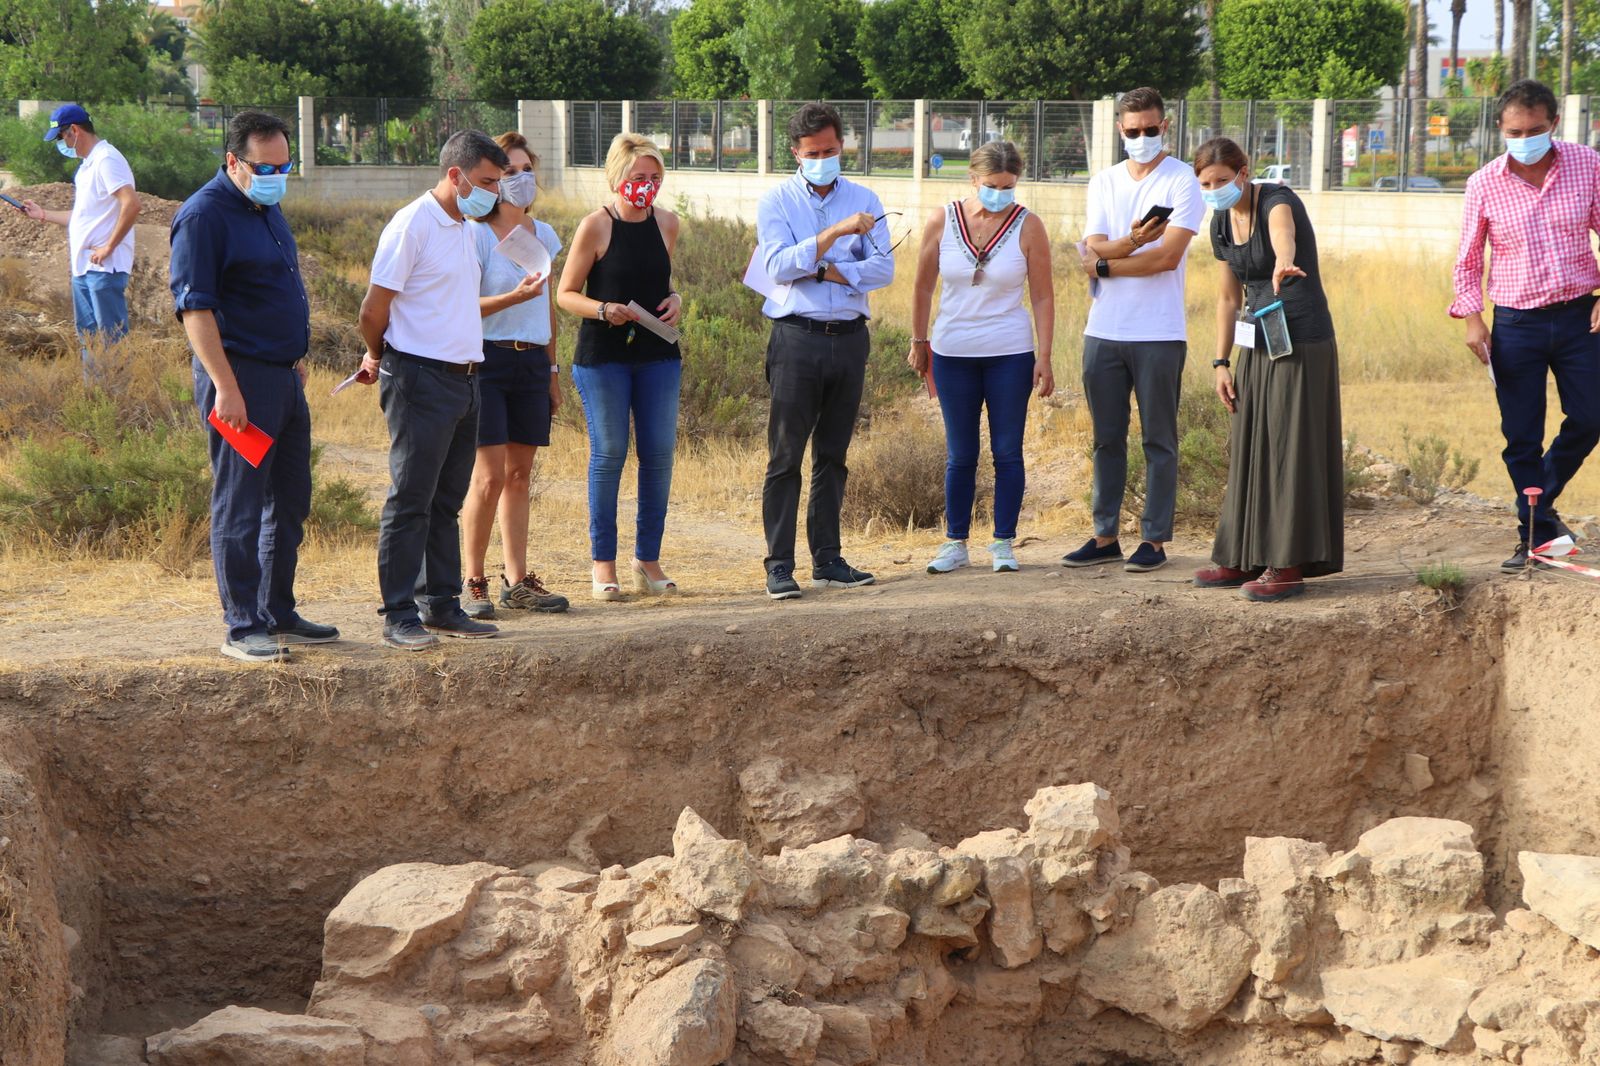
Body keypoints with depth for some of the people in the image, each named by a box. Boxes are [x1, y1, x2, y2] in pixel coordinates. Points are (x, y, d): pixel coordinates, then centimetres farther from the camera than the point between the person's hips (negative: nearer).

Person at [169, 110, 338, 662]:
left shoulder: (266, 207, 15)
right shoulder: (204, 214, -13)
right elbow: (194, 306, -18)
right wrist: (225, 386, -23)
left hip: (284, 376, 9)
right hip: (240, 377, -9)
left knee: (289, 503, 13)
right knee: (240, 507, -4)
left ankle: (278, 613, 23)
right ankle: (242, 628, 0)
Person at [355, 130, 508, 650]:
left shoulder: (463, 228, 16)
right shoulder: (412, 225, -12)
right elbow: (374, 309, -11)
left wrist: (380, 358, 17)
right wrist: (381, 358, 7)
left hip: (463, 378, 8)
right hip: (422, 379, -8)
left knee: (446, 502, 12)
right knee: (410, 501, -4)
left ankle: (441, 605, 19)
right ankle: (399, 616, 0)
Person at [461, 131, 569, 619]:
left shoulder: (543, 235, 12)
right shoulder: (476, 235, -7)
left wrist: (551, 369, 18)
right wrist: (515, 296, -26)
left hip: (532, 362, 6)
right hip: (487, 360, -6)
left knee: (519, 474, 8)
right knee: (490, 476, -9)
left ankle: (517, 582, 13)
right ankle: (472, 583, 0)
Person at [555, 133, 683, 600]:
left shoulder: (667, 223, 6)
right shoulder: (595, 226, -8)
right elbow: (566, 294, -4)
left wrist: (674, 300, 1)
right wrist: (604, 310, -21)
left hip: (658, 355, 4)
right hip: (603, 355, -4)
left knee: (660, 453, 3)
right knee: (608, 453, -2)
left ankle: (648, 558, 14)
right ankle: (602, 561, 9)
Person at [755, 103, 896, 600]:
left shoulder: (864, 200, 10)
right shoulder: (776, 202, 2)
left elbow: (883, 268, -1)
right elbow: (778, 266, -13)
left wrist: (825, 271, -11)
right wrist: (835, 233, -20)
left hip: (849, 337, 3)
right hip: (797, 339, -3)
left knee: (833, 455, 9)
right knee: (786, 457, -5)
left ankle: (827, 560, 14)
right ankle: (779, 566, -4)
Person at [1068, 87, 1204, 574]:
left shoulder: (1183, 181, -3)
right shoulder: (1104, 182, 12)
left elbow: (1168, 256, -13)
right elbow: (1094, 248, -1)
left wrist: (1105, 264, -6)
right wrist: (1131, 245, -21)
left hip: (1158, 333, -5)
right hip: (1103, 332, 5)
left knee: (1158, 440, 2)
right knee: (1107, 439, 9)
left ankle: (1155, 539, 6)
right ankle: (1105, 536, 15)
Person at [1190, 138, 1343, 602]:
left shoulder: (1277, 201, -16)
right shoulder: (1222, 223, 6)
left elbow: (1282, 232, -42)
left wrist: (1283, 264, -65)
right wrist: (1221, 362, 11)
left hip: (1301, 341, -8)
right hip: (1257, 344, 8)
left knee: (1290, 449, -6)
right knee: (1249, 448, 11)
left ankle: (1288, 566, -3)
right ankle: (1245, 559, 19)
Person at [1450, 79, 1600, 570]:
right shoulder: (1485, 184, -5)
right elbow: (1469, 258, 4)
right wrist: (1472, 317, -4)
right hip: (1517, 322, -1)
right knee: (1521, 437, 1)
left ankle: (1542, 501, 29)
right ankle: (1535, 535, 12)